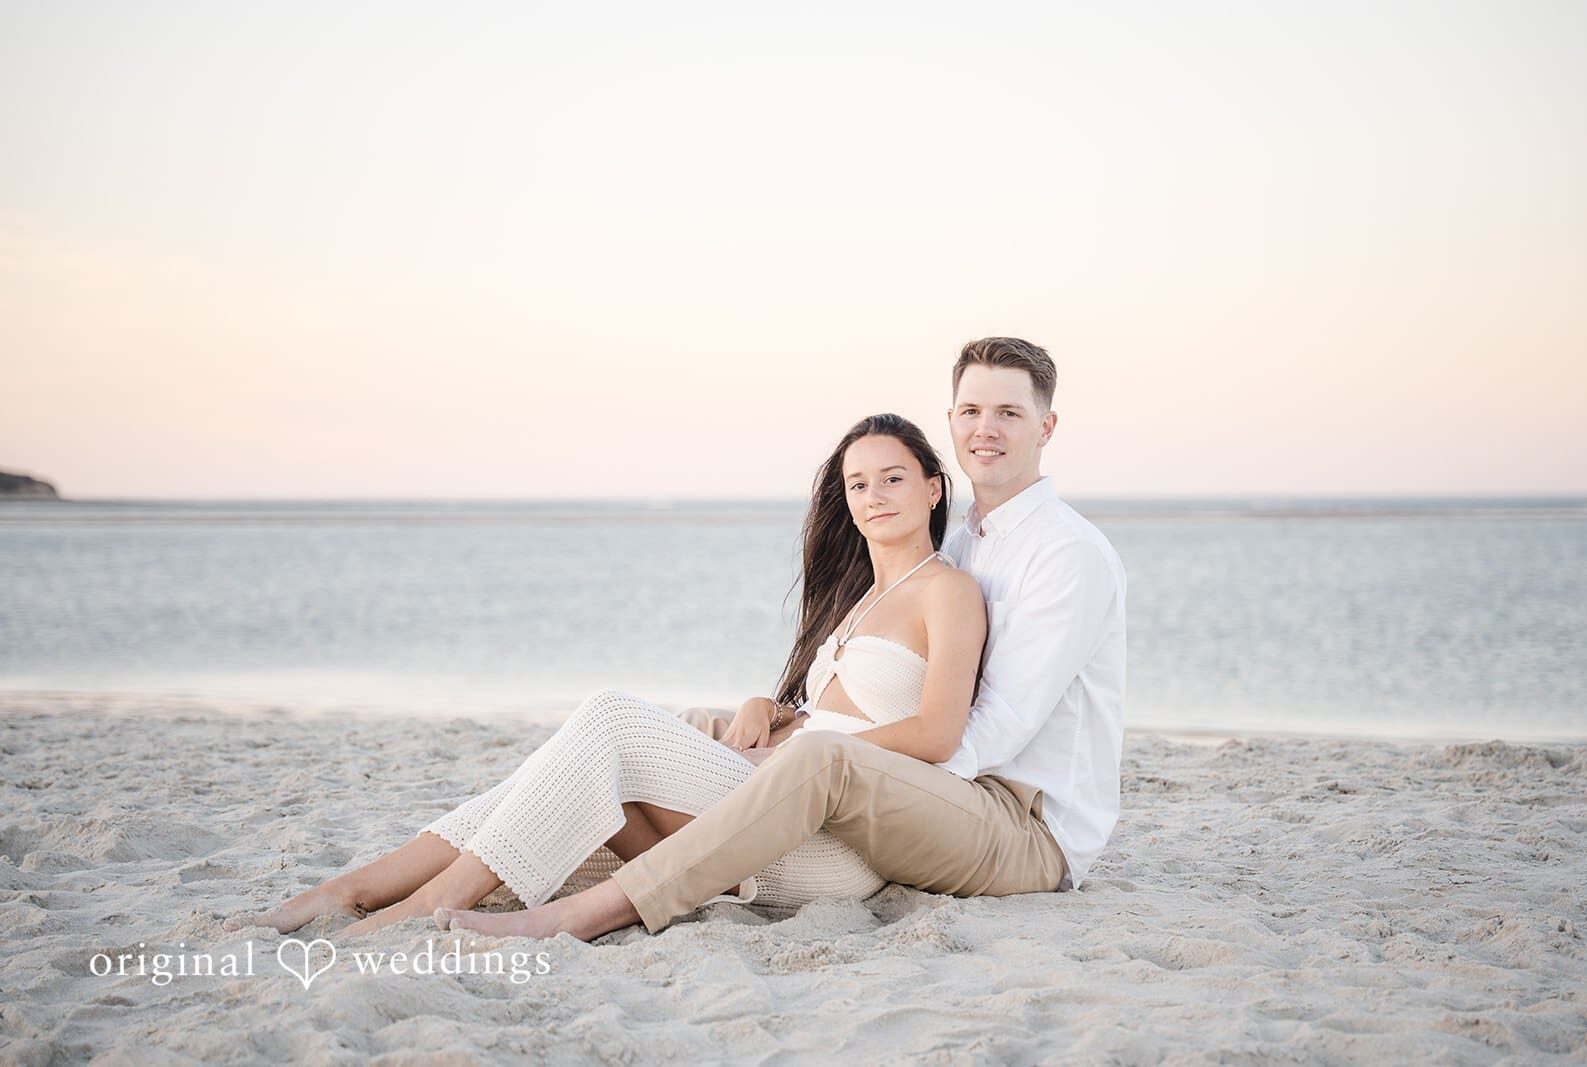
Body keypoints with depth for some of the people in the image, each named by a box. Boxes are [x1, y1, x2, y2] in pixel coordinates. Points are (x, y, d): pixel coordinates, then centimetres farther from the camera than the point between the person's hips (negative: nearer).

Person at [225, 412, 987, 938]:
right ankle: (347, 892, -22)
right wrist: (763, 711, 2)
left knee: (611, 721, -23)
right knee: (587, 781, -15)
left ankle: (426, 906, -28)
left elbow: (936, 736, -10)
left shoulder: (946, 588, 2)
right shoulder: (853, 595, 27)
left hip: (842, 842, -7)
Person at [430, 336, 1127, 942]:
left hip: (1031, 831, -9)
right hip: (954, 805, 9)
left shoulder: (1072, 553, -9)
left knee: (820, 760, -35)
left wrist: (839, 751, -19)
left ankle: (575, 918, -37)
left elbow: (994, 732, -17)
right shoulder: (960, 548, 19)